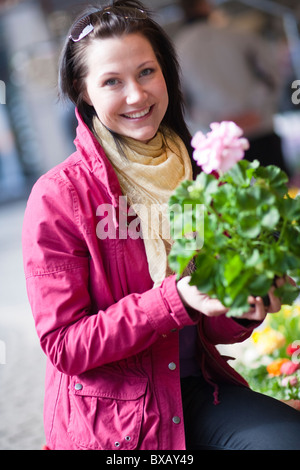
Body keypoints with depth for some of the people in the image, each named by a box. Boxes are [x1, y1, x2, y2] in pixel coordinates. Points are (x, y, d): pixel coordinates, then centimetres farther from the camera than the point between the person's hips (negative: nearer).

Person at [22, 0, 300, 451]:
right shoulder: (58, 196, -11)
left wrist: (244, 308, -14)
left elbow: (213, 330, 9)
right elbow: (64, 346, -13)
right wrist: (176, 300, -23)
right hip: (111, 419, -4)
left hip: (196, 388, 5)